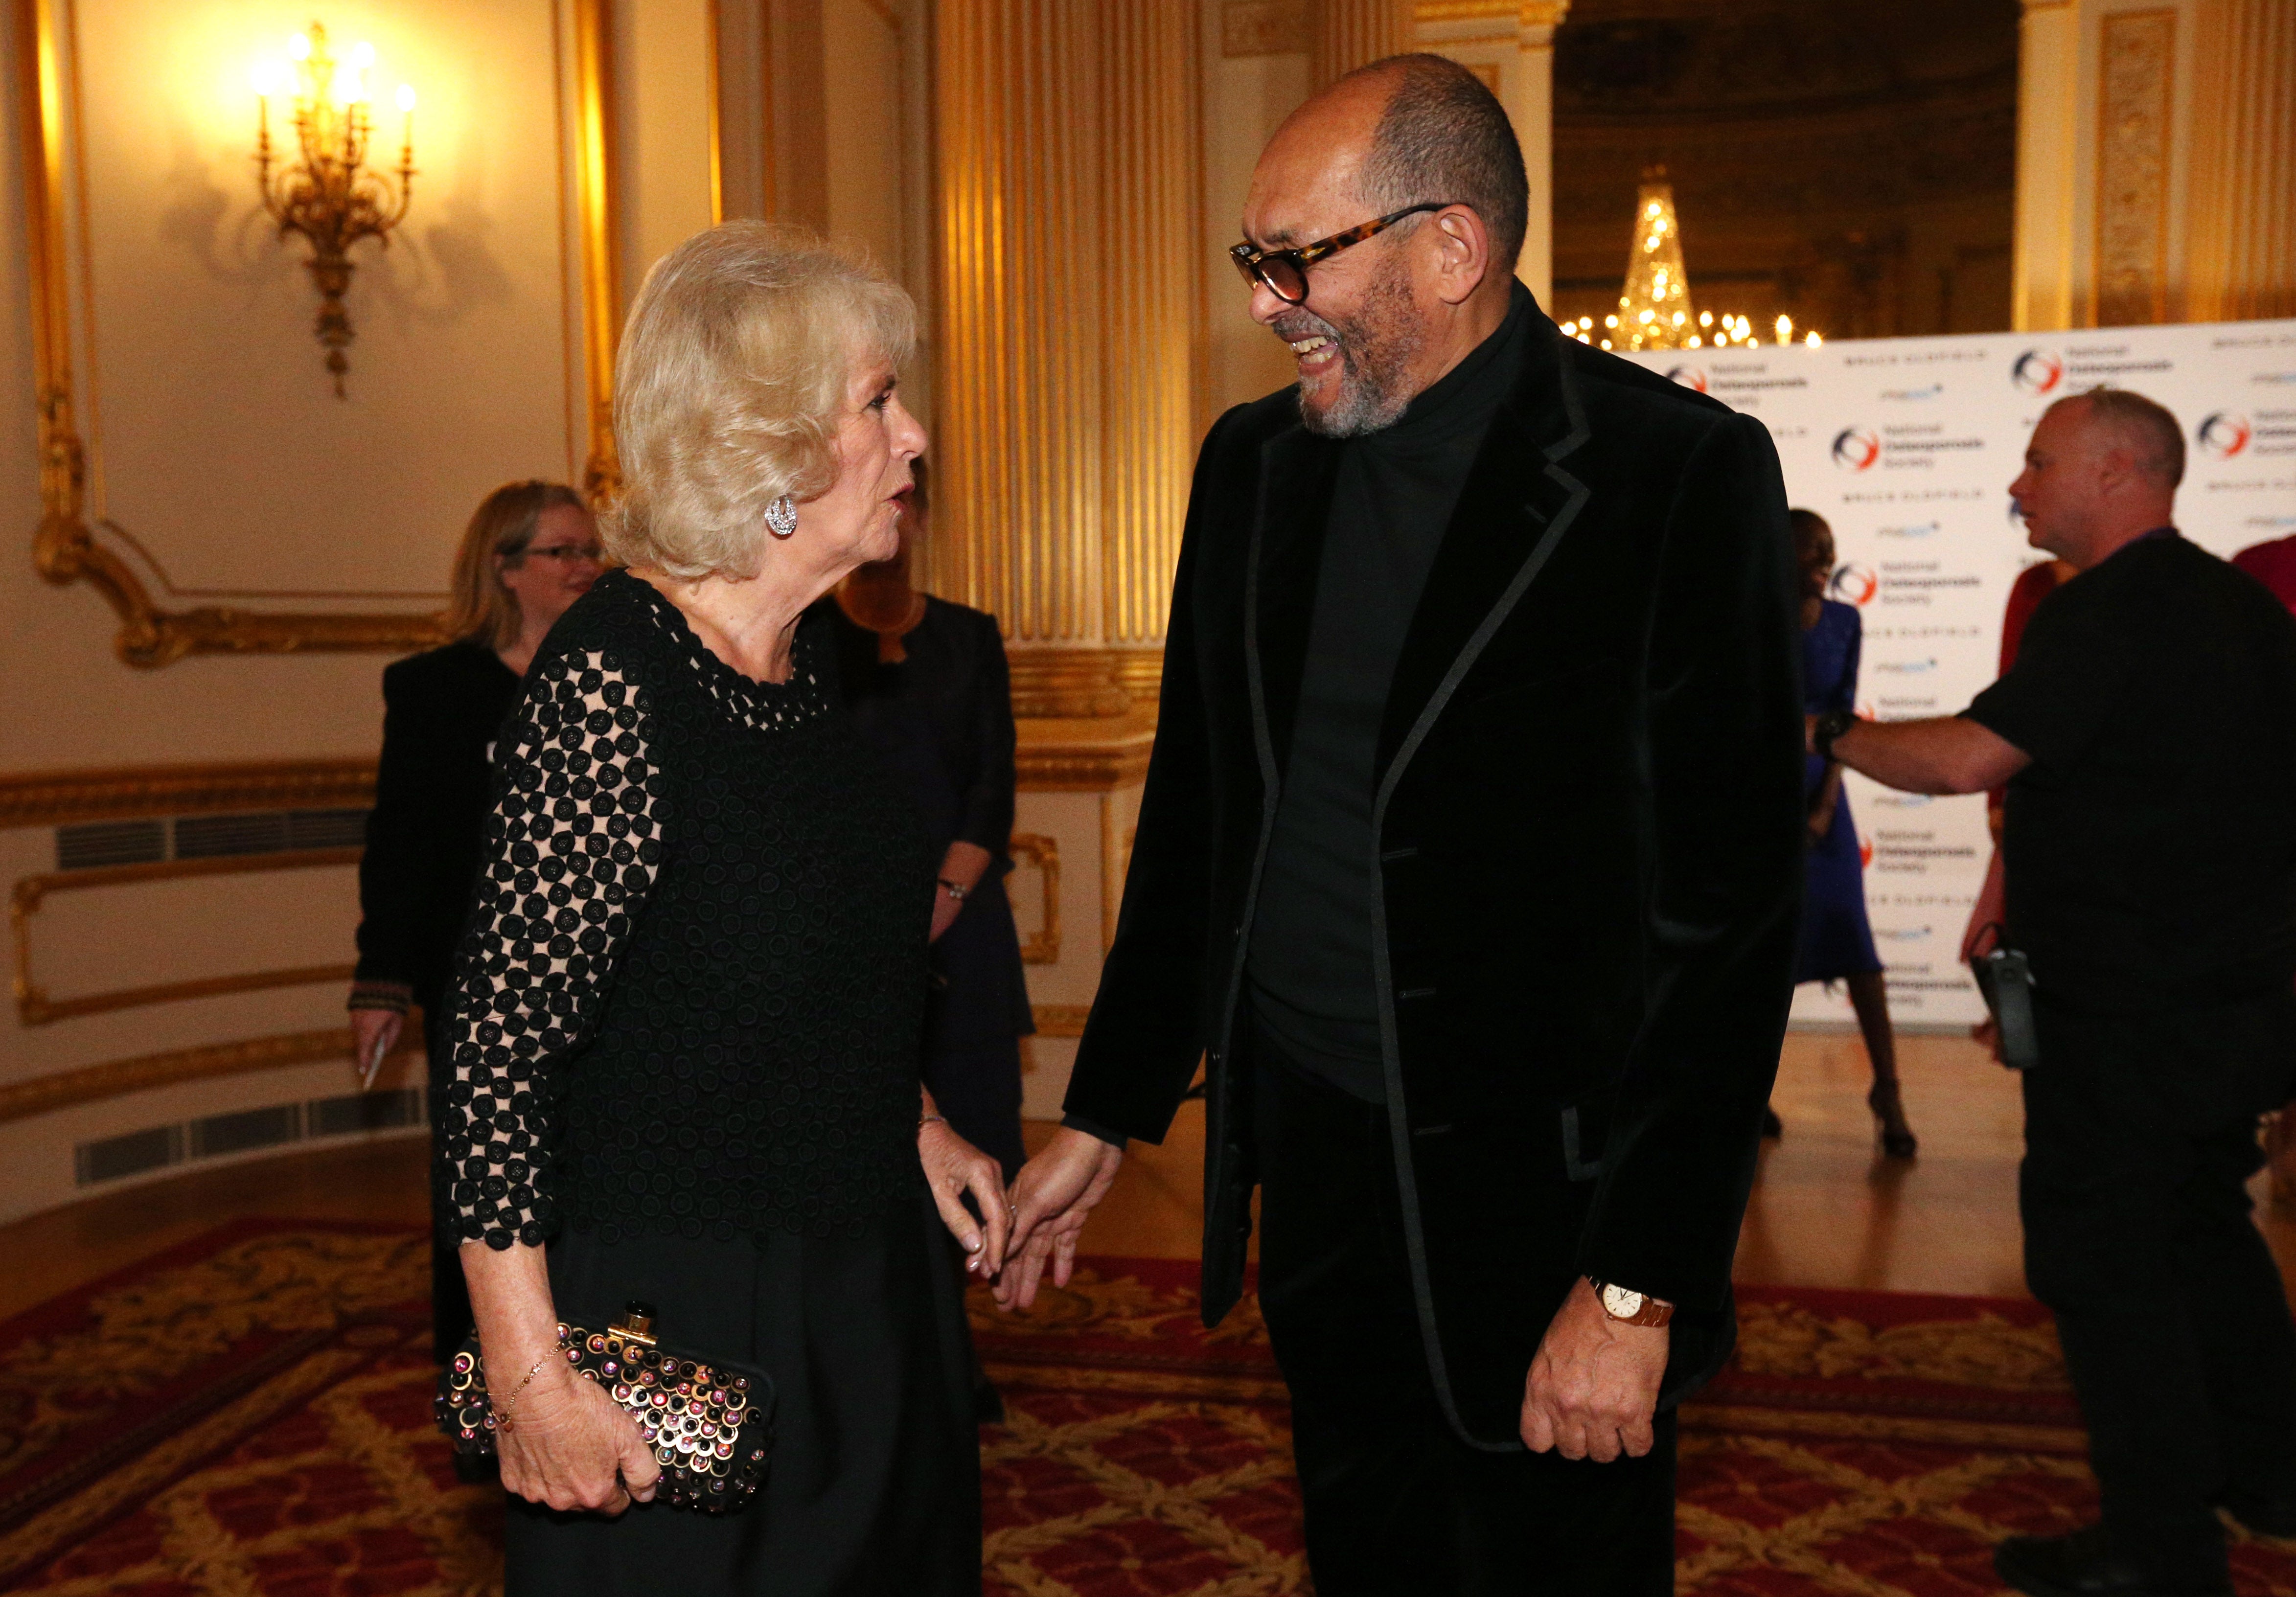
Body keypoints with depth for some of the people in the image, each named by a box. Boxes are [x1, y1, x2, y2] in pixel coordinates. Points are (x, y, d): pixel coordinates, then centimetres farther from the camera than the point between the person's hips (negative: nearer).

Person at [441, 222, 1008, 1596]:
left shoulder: (810, 651, 2)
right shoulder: (613, 673, -22)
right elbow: (503, 1039, -21)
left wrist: (912, 1122, 8)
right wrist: (532, 1381, -19)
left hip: (861, 1287, 8)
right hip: (675, 1316, -8)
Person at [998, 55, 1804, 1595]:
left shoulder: (1679, 474, -14)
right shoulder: (1253, 462, 4)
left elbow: (1731, 910, -15)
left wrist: (1638, 1289, -16)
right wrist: (1103, 1119, 11)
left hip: (1538, 1209, -5)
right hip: (1308, 1169, 5)